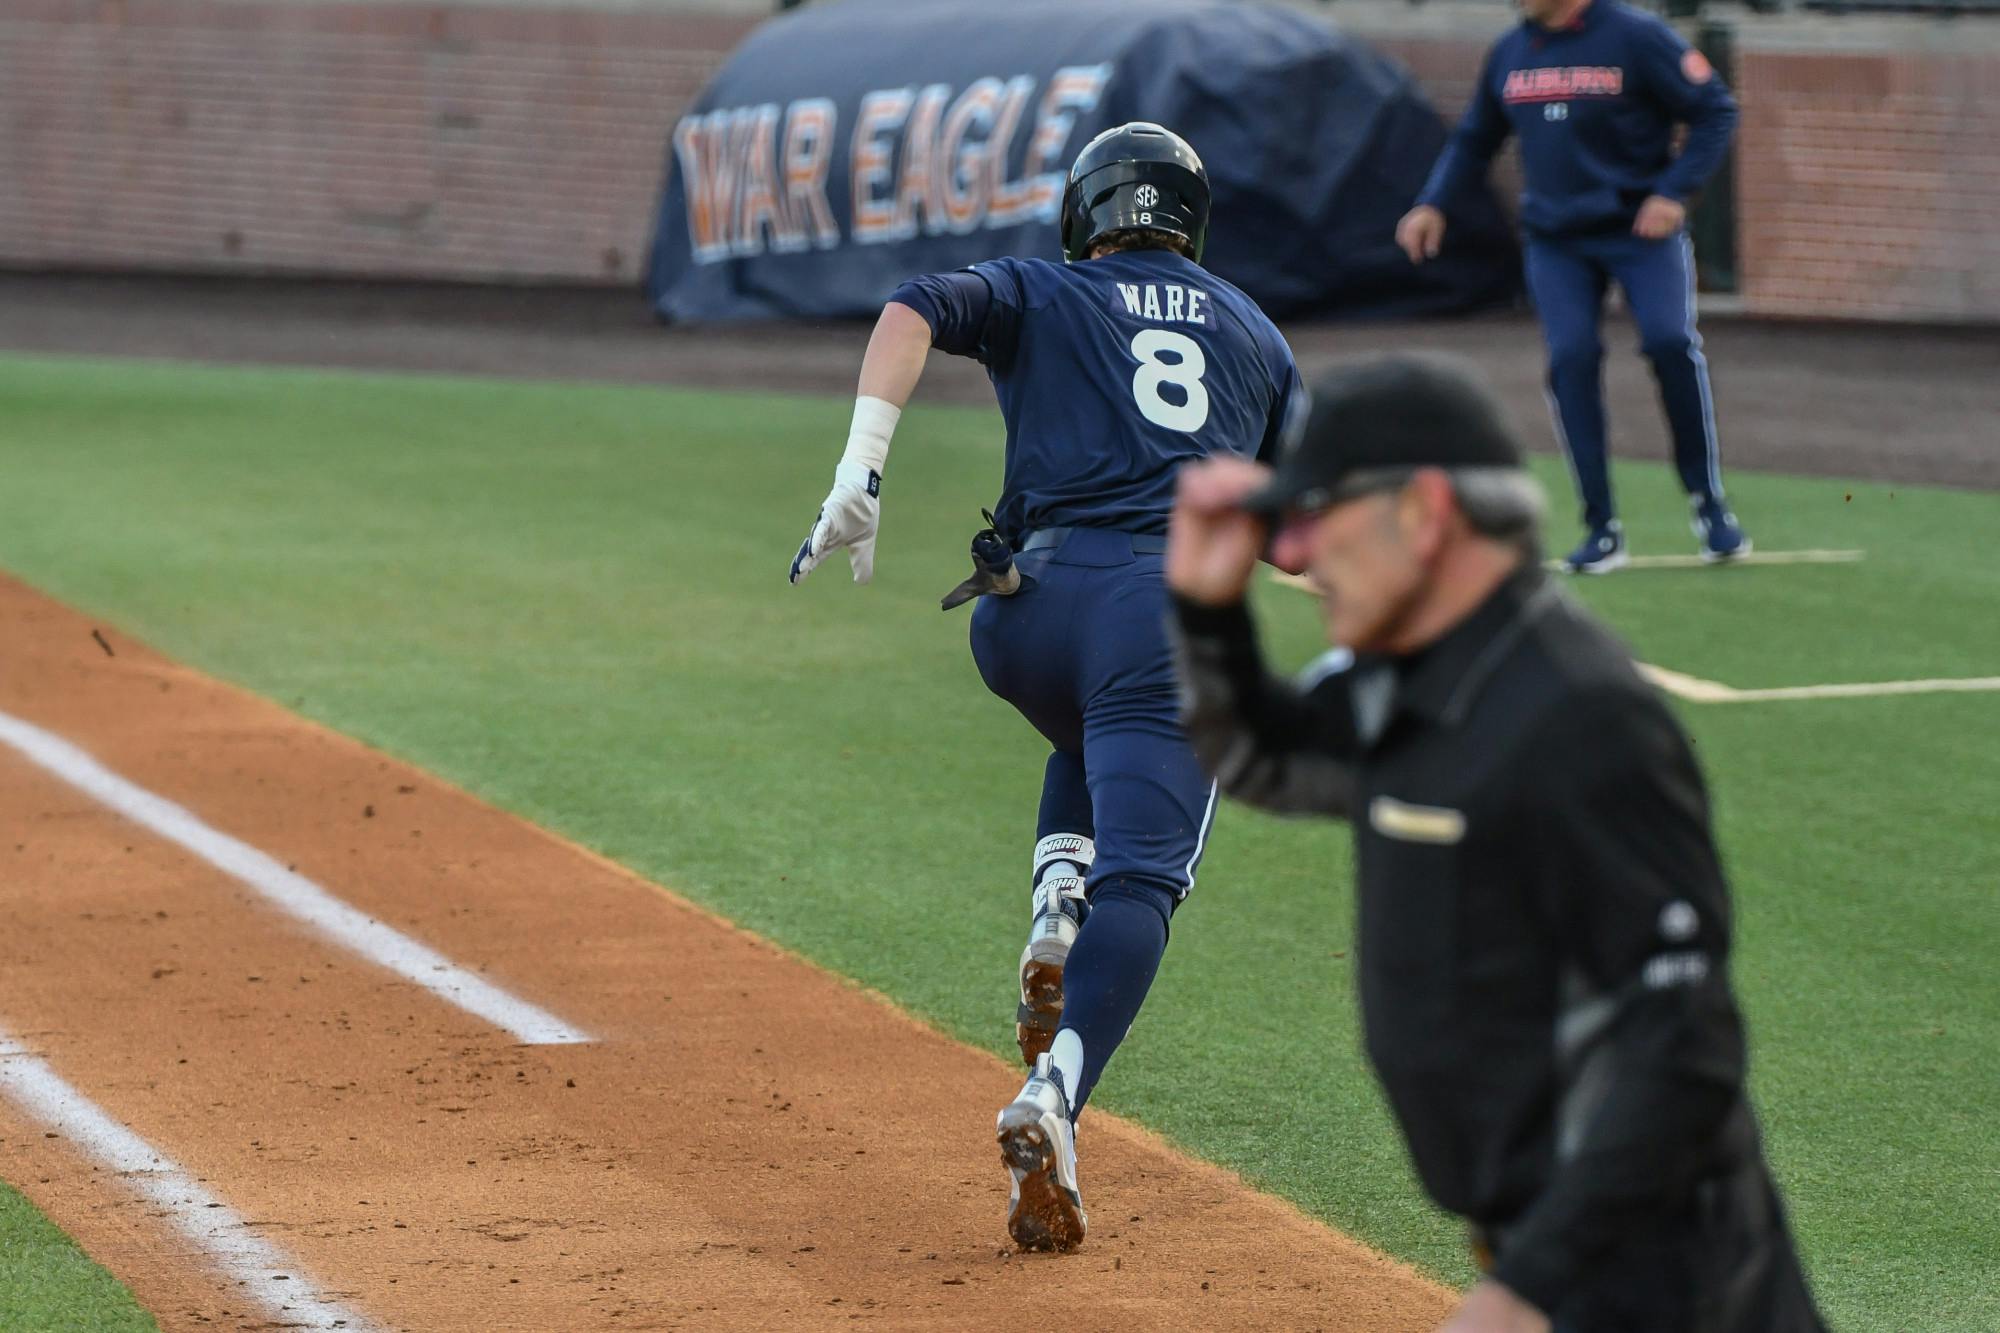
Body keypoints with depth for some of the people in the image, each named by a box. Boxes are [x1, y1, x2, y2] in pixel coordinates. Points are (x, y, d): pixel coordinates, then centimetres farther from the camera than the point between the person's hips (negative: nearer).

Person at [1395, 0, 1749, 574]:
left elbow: (1715, 111, -7)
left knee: (1672, 342, -20)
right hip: (1554, 240, 4)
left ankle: (1709, 504, -2)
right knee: (1571, 358, -10)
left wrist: (1674, 192, -16)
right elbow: (1473, 139, 20)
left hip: (1642, 227, -4)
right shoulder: (1510, 53, 7)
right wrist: (1433, 204, 5)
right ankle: (1602, 531, -2)